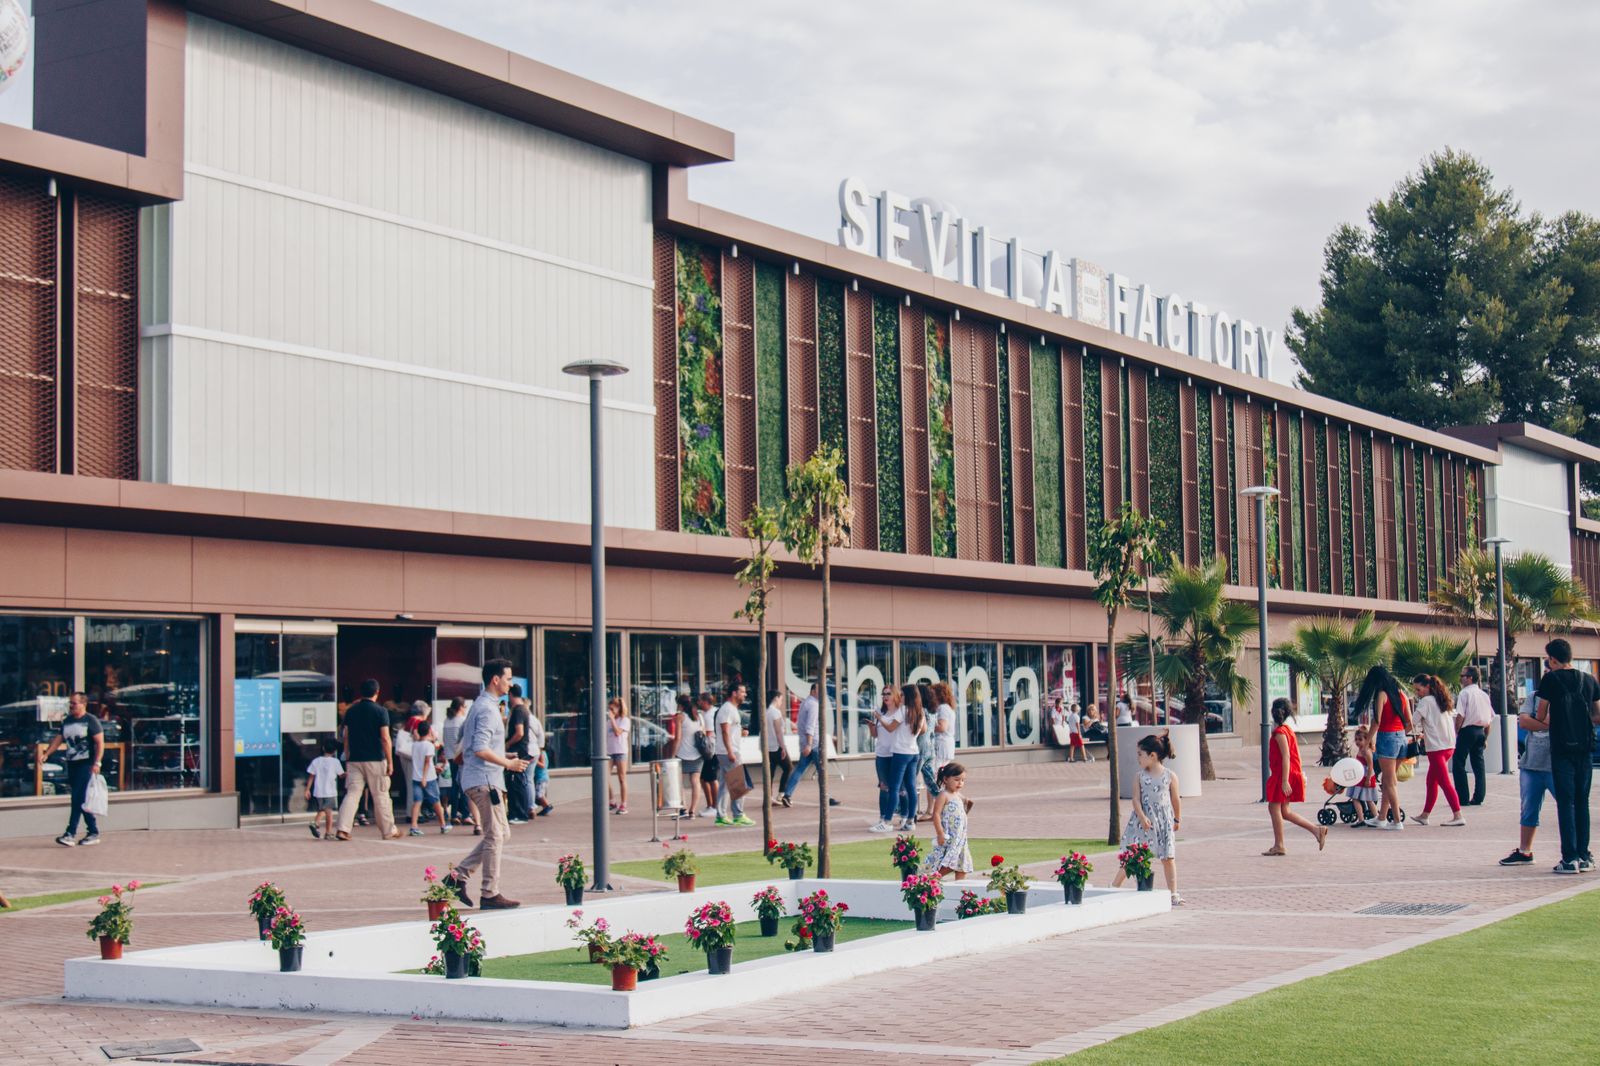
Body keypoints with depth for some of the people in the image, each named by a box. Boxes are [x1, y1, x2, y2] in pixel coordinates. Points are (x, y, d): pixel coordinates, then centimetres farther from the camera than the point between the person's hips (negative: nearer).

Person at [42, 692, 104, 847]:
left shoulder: (91, 721, -5)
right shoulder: (66, 722, 14)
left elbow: (100, 743, -8)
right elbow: (58, 739, 13)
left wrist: (96, 763, -16)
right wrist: (46, 754, -3)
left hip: (86, 764, -7)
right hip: (71, 764, 7)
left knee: (78, 798, -13)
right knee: (81, 800, 7)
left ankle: (71, 834, -16)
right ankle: (93, 833, 13)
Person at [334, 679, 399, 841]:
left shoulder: (351, 711, 6)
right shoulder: (380, 711, -7)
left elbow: (346, 737, 9)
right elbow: (385, 738, -10)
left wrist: (347, 760, 16)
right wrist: (390, 762, -6)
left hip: (354, 760, 3)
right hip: (375, 760, -3)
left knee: (352, 794, 2)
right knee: (381, 796, 6)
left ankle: (342, 829, -12)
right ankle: (388, 831, 15)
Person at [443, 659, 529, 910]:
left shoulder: (480, 705, 18)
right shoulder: (487, 709, -15)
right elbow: (480, 750, -24)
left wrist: (503, 757, 21)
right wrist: (508, 764, -16)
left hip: (479, 780, 10)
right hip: (485, 780, -10)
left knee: (500, 834, 14)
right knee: (495, 837, -4)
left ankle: (458, 875, 11)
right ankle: (490, 895, 0)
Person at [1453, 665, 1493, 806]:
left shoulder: (1464, 693, -8)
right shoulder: (1484, 695, 12)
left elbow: (1460, 715, -16)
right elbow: (1490, 717, 13)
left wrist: (1456, 732, -7)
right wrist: (1485, 737, 19)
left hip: (1467, 730, -7)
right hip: (1480, 731, 7)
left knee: (1459, 764, -2)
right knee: (1479, 765, 10)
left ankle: (1462, 798, -5)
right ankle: (1478, 798, 9)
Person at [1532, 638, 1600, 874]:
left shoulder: (1550, 680, -5)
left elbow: (1540, 716, 3)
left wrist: (1546, 721, 23)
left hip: (1562, 750, -4)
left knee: (1566, 802, -3)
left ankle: (1570, 858, -7)